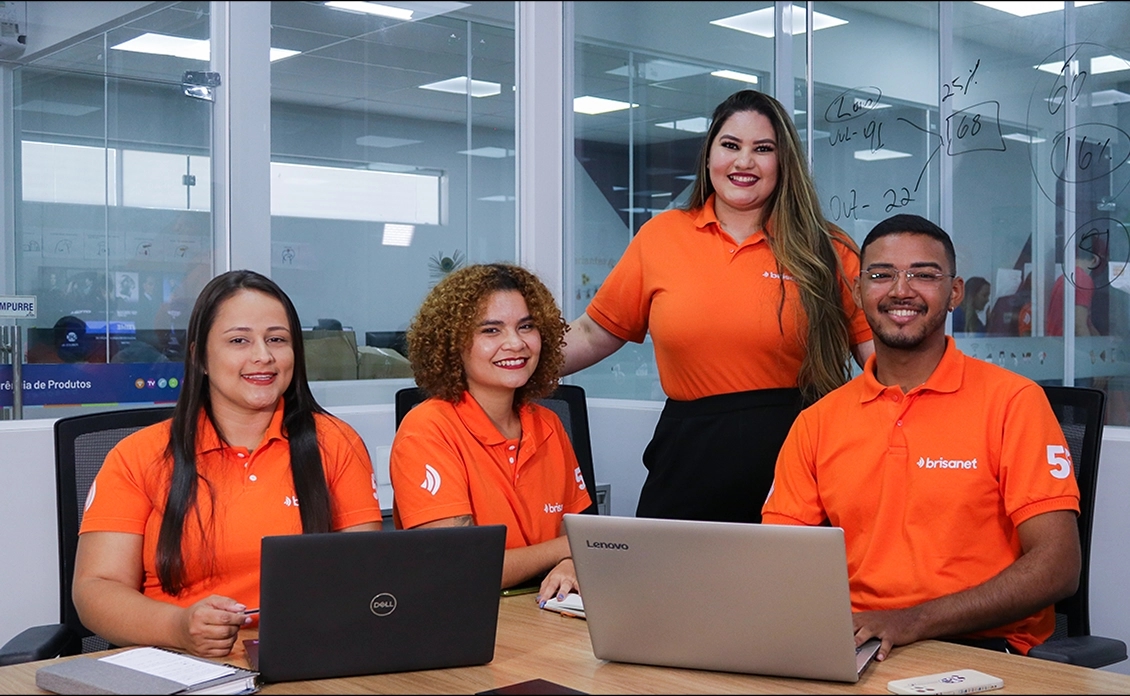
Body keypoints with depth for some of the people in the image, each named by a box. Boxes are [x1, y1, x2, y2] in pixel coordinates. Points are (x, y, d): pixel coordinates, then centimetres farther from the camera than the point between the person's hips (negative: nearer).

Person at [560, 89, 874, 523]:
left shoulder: (827, 252, 4)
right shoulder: (660, 237, 5)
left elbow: (878, 349, 2)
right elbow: (594, 334, 11)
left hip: (796, 453, -1)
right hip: (690, 462, 1)